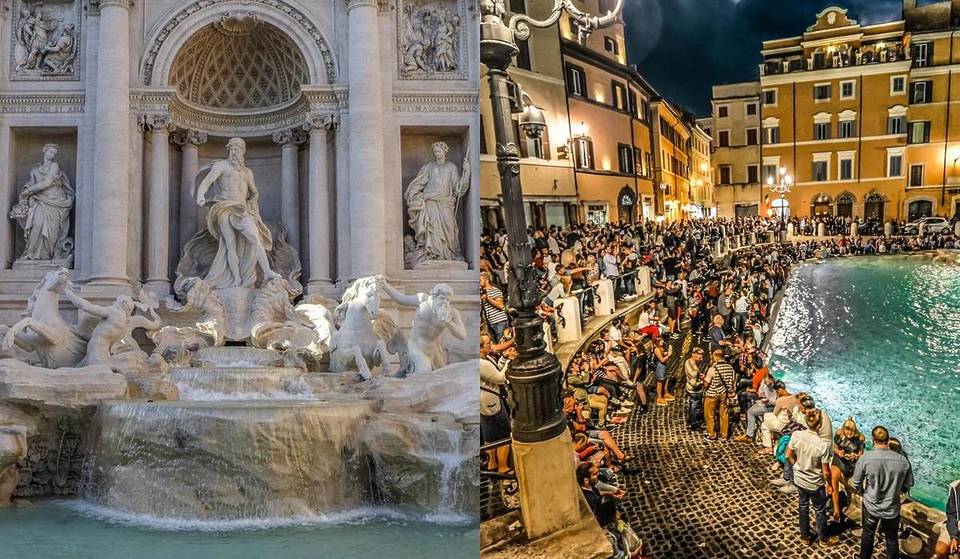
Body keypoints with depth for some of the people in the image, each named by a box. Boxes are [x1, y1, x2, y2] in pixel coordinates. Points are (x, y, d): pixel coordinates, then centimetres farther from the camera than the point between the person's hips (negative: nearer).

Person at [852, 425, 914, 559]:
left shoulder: (865, 458, -22)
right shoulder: (903, 460, -18)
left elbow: (856, 483, -11)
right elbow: (908, 484, -4)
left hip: (871, 506, 0)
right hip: (892, 508, 0)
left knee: (868, 535, 24)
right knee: (892, 539, 21)